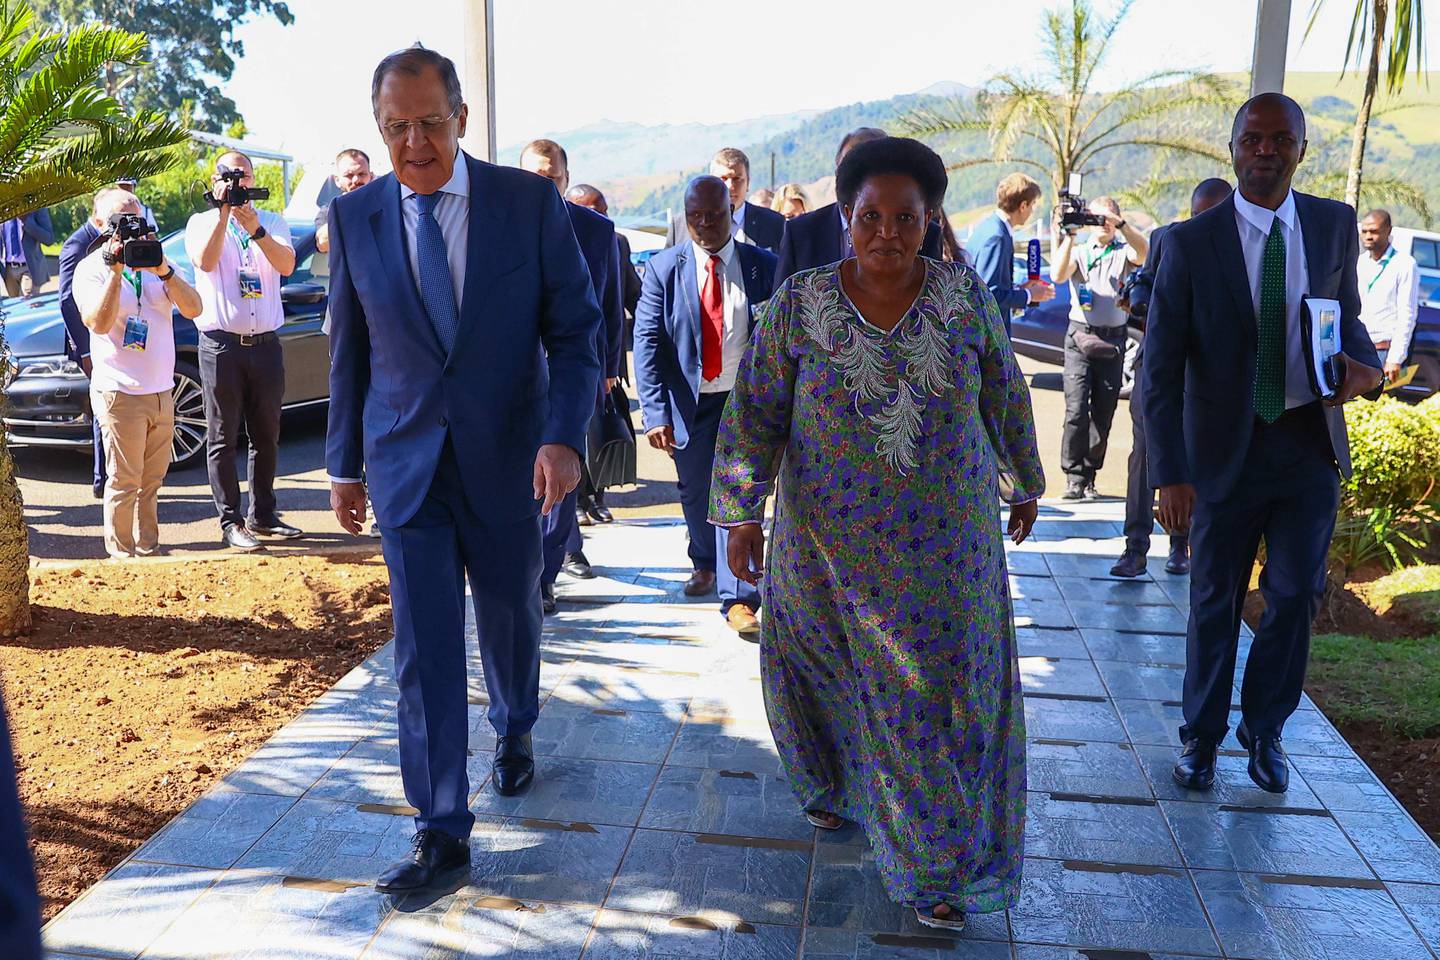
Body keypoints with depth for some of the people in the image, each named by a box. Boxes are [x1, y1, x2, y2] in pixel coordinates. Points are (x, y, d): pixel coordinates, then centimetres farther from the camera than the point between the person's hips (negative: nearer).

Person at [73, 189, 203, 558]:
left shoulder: (155, 259, 11)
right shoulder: (91, 269, -3)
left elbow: (193, 309, -2)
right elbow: (99, 323, -19)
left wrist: (164, 271, -16)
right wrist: (115, 271, -23)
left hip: (162, 392, 5)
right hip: (120, 393, -5)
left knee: (152, 479, 13)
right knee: (124, 482, -2)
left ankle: (149, 549, 23)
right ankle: (122, 555, 8)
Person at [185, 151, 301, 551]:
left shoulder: (272, 222, 10)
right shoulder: (202, 222, 6)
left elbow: (286, 266, -9)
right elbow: (205, 261, -14)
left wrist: (255, 229, -23)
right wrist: (223, 212, -17)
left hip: (266, 343, 3)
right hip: (221, 344, -2)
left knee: (266, 436, 8)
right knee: (223, 439, 0)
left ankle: (263, 515, 18)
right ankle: (230, 522, 4)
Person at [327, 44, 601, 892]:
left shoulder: (531, 202, -8)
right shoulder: (355, 217, -2)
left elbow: (576, 329, -7)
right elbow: (349, 349, 7)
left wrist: (565, 435, -20)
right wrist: (345, 461, 9)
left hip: (508, 458, 0)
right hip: (406, 464, 1)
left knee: (511, 616, 18)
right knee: (424, 647, 0)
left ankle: (516, 729, 49)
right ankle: (443, 830, 12)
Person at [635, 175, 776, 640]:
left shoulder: (763, 266, -3)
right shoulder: (663, 268, -4)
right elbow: (647, 342, -8)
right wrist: (656, 412, -17)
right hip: (690, 401, 2)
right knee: (695, 492, 17)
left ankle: (738, 599, -2)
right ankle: (704, 565, 44)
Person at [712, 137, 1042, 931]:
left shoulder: (966, 295, -3)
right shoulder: (799, 303, -7)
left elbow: (1005, 397, 8)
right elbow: (755, 411, -6)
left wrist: (1025, 482, 17)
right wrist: (741, 515, -10)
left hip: (945, 542, 0)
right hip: (829, 540, 0)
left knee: (943, 690, 4)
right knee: (831, 674, 16)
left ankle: (939, 862, 19)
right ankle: (836, 783, 46)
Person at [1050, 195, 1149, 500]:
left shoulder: (1123, 252, 10)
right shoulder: (1078, 252, 11)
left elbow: (1143, 252, -13)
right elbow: (1058, 275, -8)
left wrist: (1121, 223, -20)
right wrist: (1068, 237, -11)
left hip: (1112, 341, 1)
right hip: (1080, 337, -1)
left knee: (1103, 413, 3)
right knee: (1076, 410, -11)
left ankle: (1089, 477, 12)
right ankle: (1074, 477, -5)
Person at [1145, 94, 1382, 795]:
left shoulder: (1335, 225, 1)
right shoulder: (1190, 242, -9)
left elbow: (1346, 313, 15)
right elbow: (1162, 367, -11)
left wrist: (1362, 363, -10)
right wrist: (1169, 474, -17)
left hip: (1310, 444, 3)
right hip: (1226, 449, -2)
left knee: (1295, 597, 10)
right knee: (1214, 603, 10)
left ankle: (1264, 729, 32)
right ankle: (1202, 735, 30)